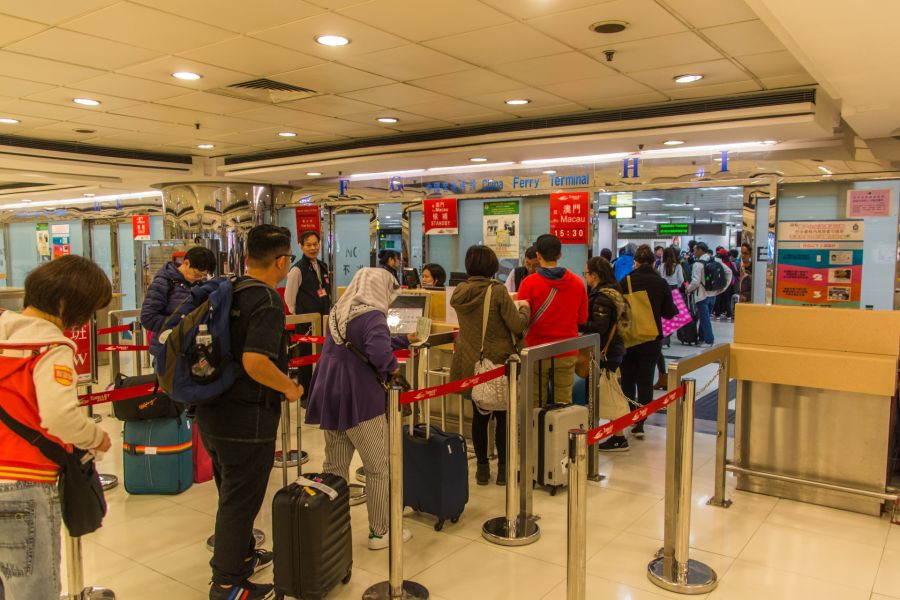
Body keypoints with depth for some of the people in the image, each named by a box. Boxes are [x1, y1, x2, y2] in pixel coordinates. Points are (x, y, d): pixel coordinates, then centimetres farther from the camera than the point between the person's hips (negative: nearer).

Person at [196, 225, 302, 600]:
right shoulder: (267, 301, -20)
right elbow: (254, 361, -32)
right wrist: (290, 387, -17)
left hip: (212, 411, 9)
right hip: (246, 417, -9)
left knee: (232, 493, 24)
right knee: (240, 500, 6)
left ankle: (242, 555, 43)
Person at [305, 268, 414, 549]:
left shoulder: (337, 312, 12)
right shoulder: (373, 316, -15)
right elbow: (379, 351, -34)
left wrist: (404, 340, 32)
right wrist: (392, 366, -12)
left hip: (329, 398, 8)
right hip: (359, 401, -8)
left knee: (334, 468, 14)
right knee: (379, 468, 7)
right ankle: (380, 532, 17)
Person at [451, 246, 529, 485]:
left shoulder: (459, 293, 0)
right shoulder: (498, 291, -16)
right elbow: (517, 325, -16)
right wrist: (524, 308, 4)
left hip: (469, 364, 5)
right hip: (498, 363, -4)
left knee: (479, 415, 14)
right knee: (503, 416, 9)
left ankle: (482, 468, 20)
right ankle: (503, 468, 15)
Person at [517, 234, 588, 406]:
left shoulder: (529, 283, -12)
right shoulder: (577, 282, -3)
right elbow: (582, 318, 7)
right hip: (567, 353, 2)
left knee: (535, 404, 9)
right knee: (564, 403, 10)